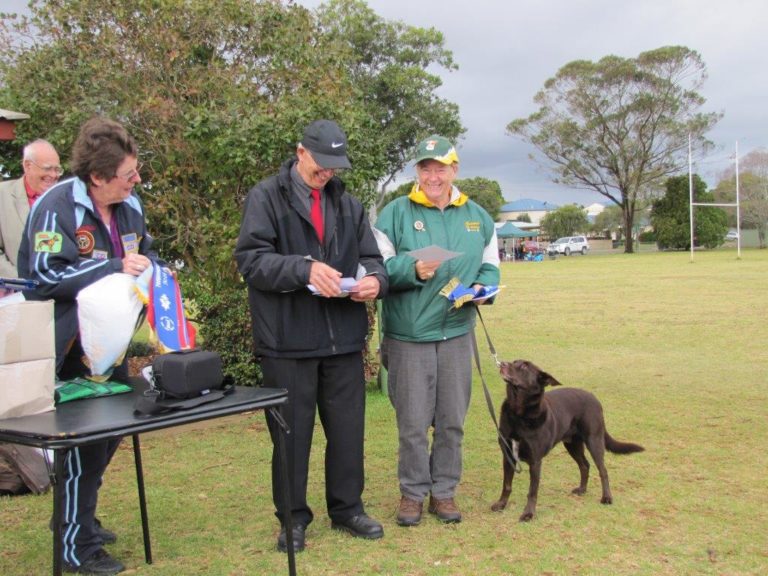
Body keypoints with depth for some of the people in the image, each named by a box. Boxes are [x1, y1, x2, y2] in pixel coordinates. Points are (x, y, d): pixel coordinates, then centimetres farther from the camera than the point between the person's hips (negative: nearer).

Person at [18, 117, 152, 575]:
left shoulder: (130, 205, 6)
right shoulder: (57, 207, -18)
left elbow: (144, 253, 22)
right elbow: (46, 276, -23)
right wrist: (114, 267, -27)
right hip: (71, 348, -8)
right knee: (84, 439, -3)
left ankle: (78, 517, 38)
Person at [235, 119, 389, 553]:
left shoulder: (349, 203, 13)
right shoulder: (266, 197, -3)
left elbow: (371, 258, 13)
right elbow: (251, 259, -13)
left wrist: (374, 280, -11)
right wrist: (303, 268, -27)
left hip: (344, 338, 5)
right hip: (289, 340, -4)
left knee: (348, 429, 13)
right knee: (292, 434, 7)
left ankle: (347, 508, 31)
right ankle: (293, 518, 24)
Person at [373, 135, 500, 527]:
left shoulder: (478, 218, 10)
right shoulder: (395, 214, -2)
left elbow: (490, 267, 15)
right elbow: (380, 268, -5)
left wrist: (481, 287, -6)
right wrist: (413, 271, -22)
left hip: (456, 334, 3)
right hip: (408, 336, -3)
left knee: (451, 421, 10)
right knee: (412, 423, 3)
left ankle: (443, 491, 25)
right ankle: (412, 492, 20)